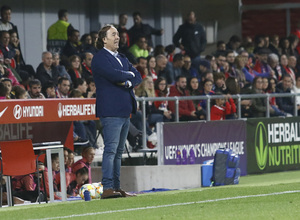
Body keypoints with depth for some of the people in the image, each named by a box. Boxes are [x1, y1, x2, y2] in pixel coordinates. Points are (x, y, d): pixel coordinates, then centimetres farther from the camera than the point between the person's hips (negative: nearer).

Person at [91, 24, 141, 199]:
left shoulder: (122, 59, 21)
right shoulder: (100, 58, -6)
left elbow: (138, 77, 14)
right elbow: (115, 75, -21)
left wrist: (128, 82, -7)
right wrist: (129, 75, -2)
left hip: (125, 111, 9)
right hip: (111, 111, -9)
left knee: (118, 151, 10)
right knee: (111, 150, -13)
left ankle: (116, 187, 12)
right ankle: (107, 188, -17)